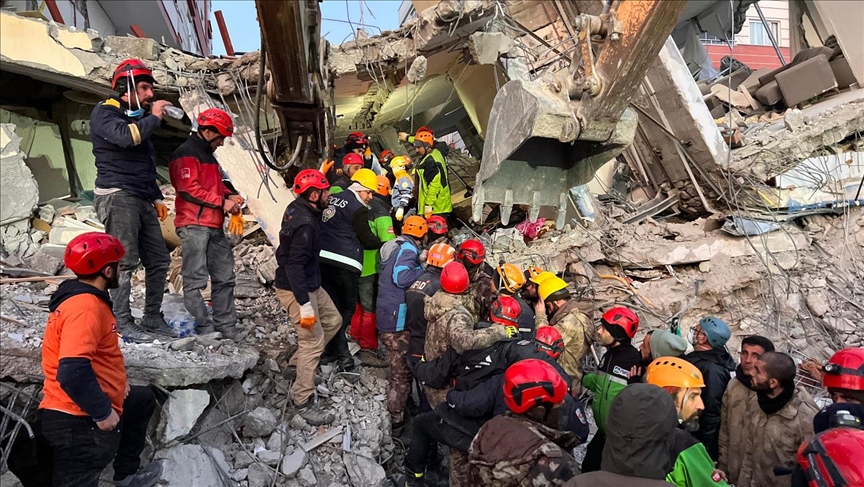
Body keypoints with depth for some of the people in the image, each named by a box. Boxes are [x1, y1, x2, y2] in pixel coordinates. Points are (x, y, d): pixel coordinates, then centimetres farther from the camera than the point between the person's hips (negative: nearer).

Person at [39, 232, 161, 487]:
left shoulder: (84, 298, 10)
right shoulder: (85, 307, -24)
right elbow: (72, 373, -32)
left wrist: (117, 379, 9)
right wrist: (103, 412, -22)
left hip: (86, 413, 11)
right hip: (79, 421, -11)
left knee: (144, 399, 29)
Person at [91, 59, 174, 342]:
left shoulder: (137, 119, 24)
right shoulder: (104, 113, -2)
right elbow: (125, 137, -25)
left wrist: (156, 198, 21)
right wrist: (154, 117, -11)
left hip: (141, 200, 8)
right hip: (117, 196, -8)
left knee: (159, 260, 6)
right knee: (125, 262, -9)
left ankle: (152, 318, 15)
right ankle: (123, 324, -2)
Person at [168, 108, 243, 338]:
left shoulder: (208, 154, 24)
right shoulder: (186, 153, -6)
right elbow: (190, 189, -15)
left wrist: (230, 196, 7)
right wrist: (222, 202, -14)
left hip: (214, 226, 10)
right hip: (194, 225, -10)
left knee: (224, 277, 8)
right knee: (195, 280, -7)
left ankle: (227, 328, 14)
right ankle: (203, 328, -5)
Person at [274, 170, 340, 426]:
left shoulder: (298, 208, 1)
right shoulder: (305, 224, -27)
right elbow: (295, 266, -29)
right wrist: (305, 305, -29)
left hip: (310, 284, 10)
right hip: (295, 289, -10)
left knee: (333, 321, 18)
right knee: (313, 341, -5)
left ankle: (296, 365, 28)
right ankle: (303, 403, 6)